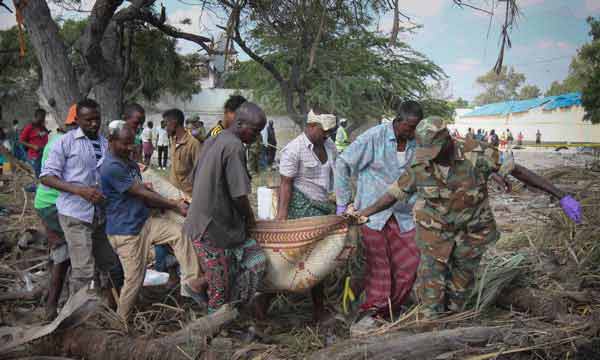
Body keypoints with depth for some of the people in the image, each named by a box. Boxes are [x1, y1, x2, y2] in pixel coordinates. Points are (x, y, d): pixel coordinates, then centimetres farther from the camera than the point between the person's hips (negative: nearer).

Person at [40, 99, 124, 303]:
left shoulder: (105, 144, 11)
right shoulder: (66, 142, -5)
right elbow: (47, 177, -8)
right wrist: (81, 191, -20)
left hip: (101, 215, 6)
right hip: (75, 215, -6)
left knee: (112, 265, 11)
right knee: (83, 270, -6)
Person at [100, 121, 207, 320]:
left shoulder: (132, 164, 11)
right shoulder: (111, 167, -20)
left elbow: (144, 194, 11)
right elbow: (142, 193, -20)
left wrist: (171, 204, -6)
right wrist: (175, 205, -13)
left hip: (144, 221, 9)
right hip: (125, 231, -8)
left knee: (180, 233, -8)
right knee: (134, 280, -1)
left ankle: (191, 280, -6)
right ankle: (121, 320, 20)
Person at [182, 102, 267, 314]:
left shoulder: (212, 141, 11)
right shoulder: (234, 147, -18)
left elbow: (197, 179, 18)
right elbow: (239, 195, -19)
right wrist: (249, 217, 1)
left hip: (200, 221, 9)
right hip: (216, 227, -9)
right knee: (221, 288, 2)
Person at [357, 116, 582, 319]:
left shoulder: (476, 154, -22)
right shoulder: (419, 167, -16)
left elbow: (519, 171, -17)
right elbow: (393, 194, -4)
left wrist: (562, 197, -17)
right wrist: (361, 215, -5)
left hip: (471, 233, 0)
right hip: (435, 233, 0)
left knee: (462, 284, 15)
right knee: (431, 286, 1)